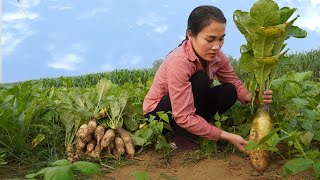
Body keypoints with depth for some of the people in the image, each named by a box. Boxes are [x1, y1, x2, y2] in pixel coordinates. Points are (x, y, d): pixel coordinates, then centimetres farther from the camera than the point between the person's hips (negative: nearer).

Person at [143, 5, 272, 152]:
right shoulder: (179, 62, -34)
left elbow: (235, 84, -7)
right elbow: (184, 117, -36)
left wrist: (252, 97, -32)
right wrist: (229, 137, -36)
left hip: (191, 108, 7)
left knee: (229, 91, -12)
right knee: (201, 81, -30)